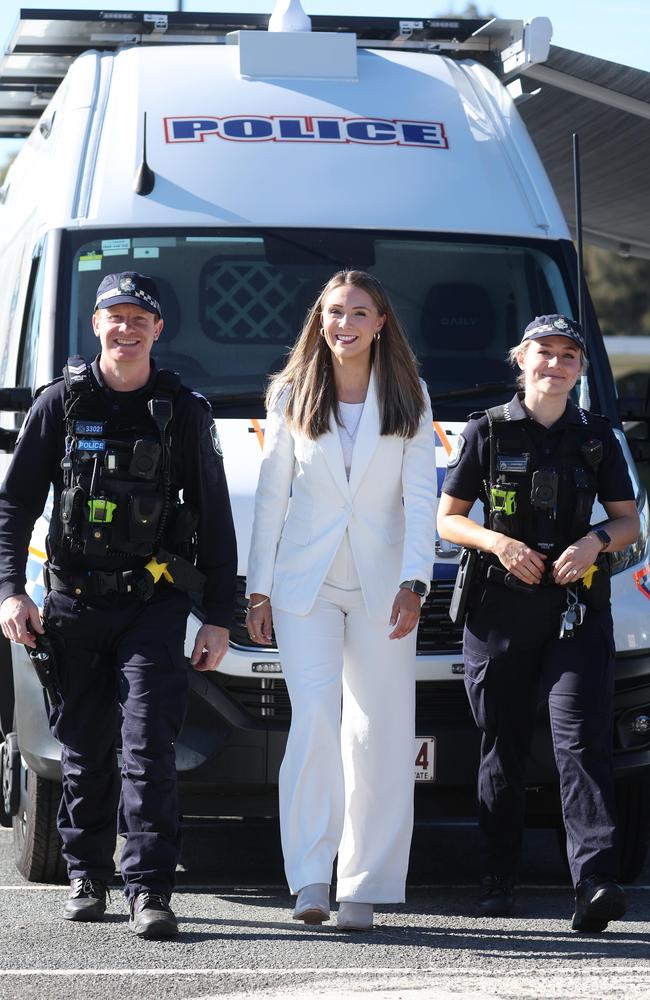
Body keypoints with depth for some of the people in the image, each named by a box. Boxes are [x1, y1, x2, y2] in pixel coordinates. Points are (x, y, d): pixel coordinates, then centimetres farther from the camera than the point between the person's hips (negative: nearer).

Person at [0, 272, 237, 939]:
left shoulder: (184, 412, 6)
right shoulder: (60, 404, 6)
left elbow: (214, 520, 8)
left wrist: (217, 619, 3)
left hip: (153, 603, -1)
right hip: (73, 602, 2)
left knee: (148, 745, -12)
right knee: (84, 750, 8)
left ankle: (148, 890, -14)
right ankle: (87, 878, 21)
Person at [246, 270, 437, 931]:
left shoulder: (408, 399, 6)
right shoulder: (291, 397, 8)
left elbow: (420, 498, 1)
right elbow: (271, 495, 9)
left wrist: (413, 582, -10)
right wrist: (259, 587, 5)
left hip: (382, 585, 1)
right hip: (306, 581, -1)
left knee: (380, 733, -1)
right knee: (314, 716, -16)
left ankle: (363, 887, 4)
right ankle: (311, 878, -18)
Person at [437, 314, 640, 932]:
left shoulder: (597, 437, 10)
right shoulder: (487, 432, 6)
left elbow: (628, 520, 13)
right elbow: (447, 518, 7)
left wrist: (594, 542, -9)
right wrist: (498, 542, -11)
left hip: (577, 609, 0)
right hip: (499, 609, 0)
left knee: (582, 740, -14)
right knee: (502, 748, 6)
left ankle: (594, 882, -25)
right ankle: (496, 884, 17)